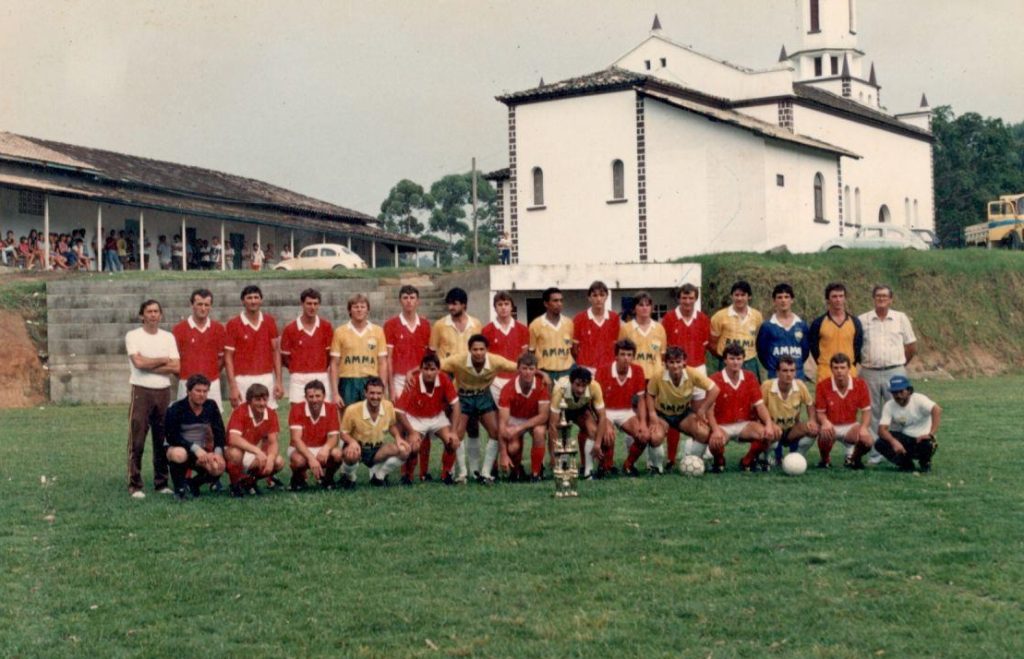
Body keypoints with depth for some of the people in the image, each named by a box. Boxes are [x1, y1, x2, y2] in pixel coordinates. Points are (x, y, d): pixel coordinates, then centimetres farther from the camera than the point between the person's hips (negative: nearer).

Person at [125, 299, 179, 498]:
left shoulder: (168, 337, 10)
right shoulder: (133, 336, 0)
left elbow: (176, 367, -1)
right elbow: (139, 362, -14)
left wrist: (149, 365, -8)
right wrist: (164, 360, -3)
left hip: (164, 392, 4)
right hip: (141, 391, -4)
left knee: (162, 440, 7)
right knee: (137, 441, -5)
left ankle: (161, 482, 16)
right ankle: (135, 486, 0)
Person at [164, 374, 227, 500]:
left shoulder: (211, 407, 0)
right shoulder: (176, 409, -14)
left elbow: (219, 432, 1)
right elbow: (172, 438, -19)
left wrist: (218, 452, -17)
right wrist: (195, 448, -30)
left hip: (200, 452, 4)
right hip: (176, 448, -4)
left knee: (218, 467, -27)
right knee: (179, 454, -42)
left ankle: (192, 484, 5)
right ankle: (179, 488, -14)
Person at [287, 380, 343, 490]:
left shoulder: (331, 408, -10)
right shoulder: (297, 409, -16)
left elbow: (334, 437, -13)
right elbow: (296, 439, -24)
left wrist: (326, 448, -37)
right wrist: (311, 457, -40)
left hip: (322, 449, 2)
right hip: (301, 449, -2)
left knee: (337, 453, -31)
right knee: (298, 460, -37)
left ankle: (327, 478, 2)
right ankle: (298, 479, 1)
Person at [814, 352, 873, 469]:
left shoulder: (860, 384, -8)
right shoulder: (823, 386, -11)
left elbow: (866, 411, -3)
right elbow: (820, 412, -5)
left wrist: (864, 427, -23)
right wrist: (825, 422, -29)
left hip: (851, 426, 2)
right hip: (831, 426, -2)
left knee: (867, 441, -27)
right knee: (824, 434, -38)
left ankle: (853, 458, 12)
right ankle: (825, 460, -1)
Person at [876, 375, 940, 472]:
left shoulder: (918, 399, -16)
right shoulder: (889, 406, -7)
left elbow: (937, 410, -34)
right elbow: (882, 429, -17)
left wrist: (931, 434, -43)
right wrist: (893, 441, -37)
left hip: (921, 439, -3)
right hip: (903, 440, 3)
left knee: (927, 445, -38)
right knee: (880, 444, -24)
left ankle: (925, 462, 0)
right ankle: (905, 464, 1)